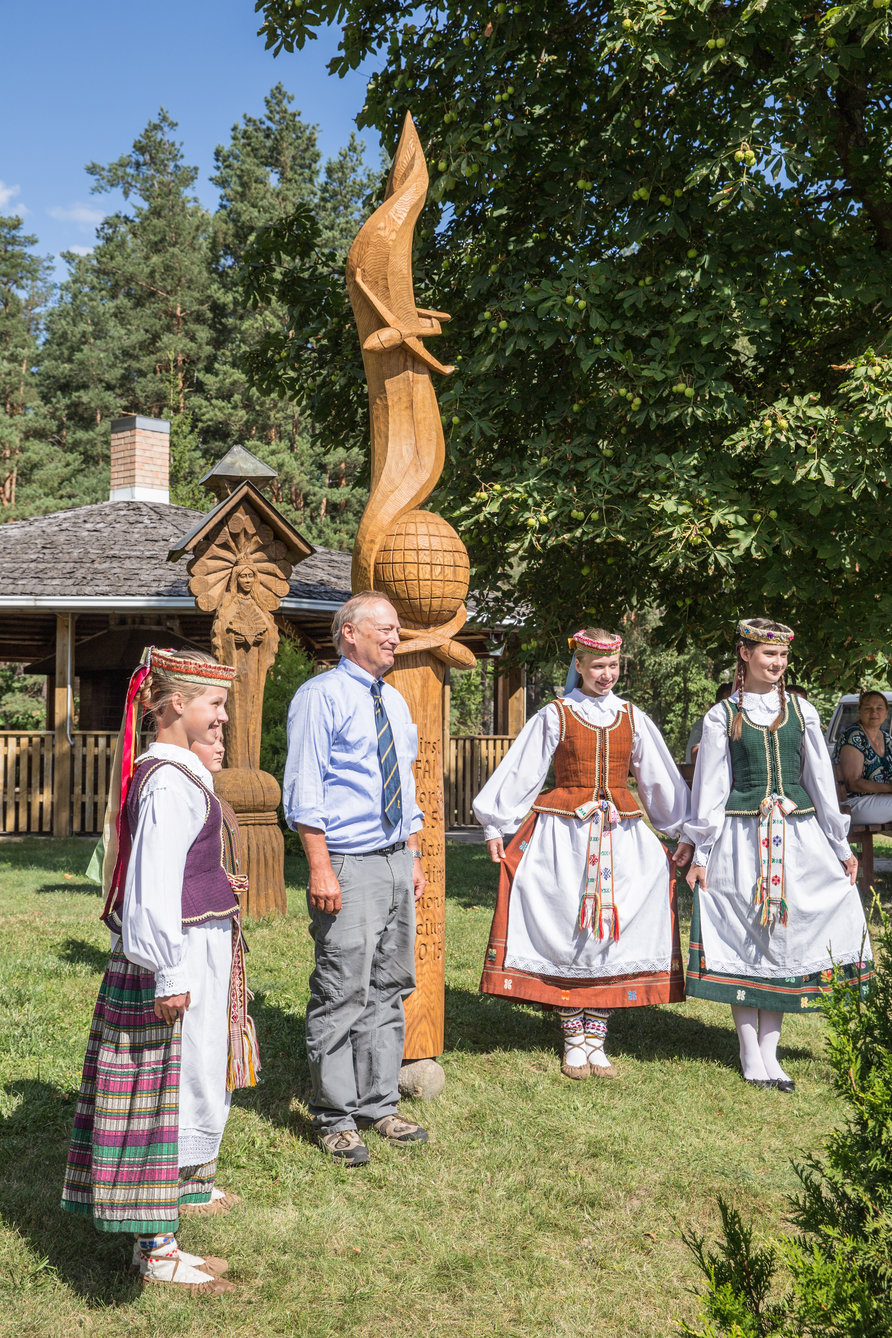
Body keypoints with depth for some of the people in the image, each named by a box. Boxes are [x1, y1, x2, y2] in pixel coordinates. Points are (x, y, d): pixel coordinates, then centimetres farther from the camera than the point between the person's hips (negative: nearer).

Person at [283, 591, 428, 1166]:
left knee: (390, 989, 11)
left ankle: (379, 1107, 21)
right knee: (343, 994, -4)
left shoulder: (395, 702, 17)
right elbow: (304, 788, -13)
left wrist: (414, 857, 18)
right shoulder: (321, 696, -7)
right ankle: (336, 1119, 6)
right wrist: (320, 869, -19)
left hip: (396, 862, 8)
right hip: (349, 865, -8)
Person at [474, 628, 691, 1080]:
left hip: (621, 837, 3)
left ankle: (595, 1041, 12)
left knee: (612, 933, 1)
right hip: (564, 837, -3)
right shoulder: (555, 716, 0)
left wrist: (685, 833, 20)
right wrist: (495, 826, -1)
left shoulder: (632, 718, 9)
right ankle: (574, 1041, 10)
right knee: (566, 935, -1)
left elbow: (661, 780, 16)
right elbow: (519, 772, 1)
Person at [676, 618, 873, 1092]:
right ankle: (751, 1058, 10)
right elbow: (710, 787, 4)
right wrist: (700, 850, 2)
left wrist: (841, 847, 11)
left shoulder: (801, 711, 8)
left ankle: (769, 1052, 11)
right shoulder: (723, 716, 2)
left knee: (785, 934, 2)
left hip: (798, 837, 2)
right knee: (743, 939, 0)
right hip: (741, 838, -2)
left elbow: (821, 781, 11)